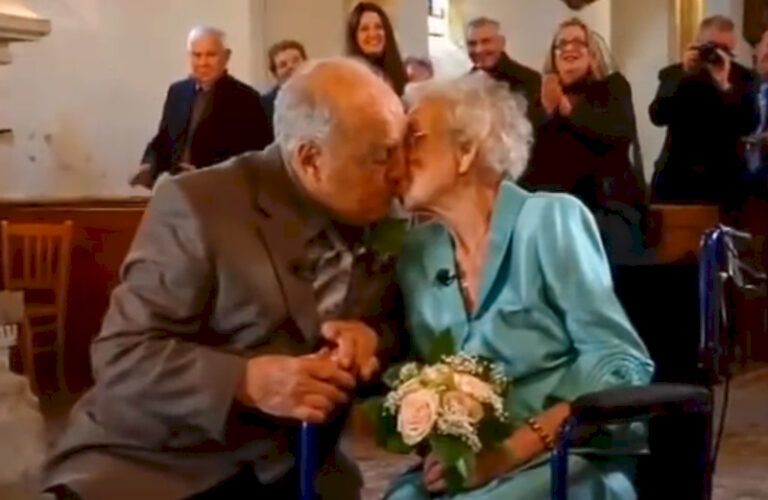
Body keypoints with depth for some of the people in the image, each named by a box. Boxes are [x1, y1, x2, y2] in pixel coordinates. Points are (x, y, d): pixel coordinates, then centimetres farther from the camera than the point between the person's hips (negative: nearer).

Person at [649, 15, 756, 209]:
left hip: (722, 181, 0)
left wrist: (724, 85, -19)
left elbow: (749, 125, -11)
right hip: (675, 178, 1)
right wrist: (684, 77, -16)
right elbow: (658, 117, -10)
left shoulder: (743, 77, 3)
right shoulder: (673, 74, 4)